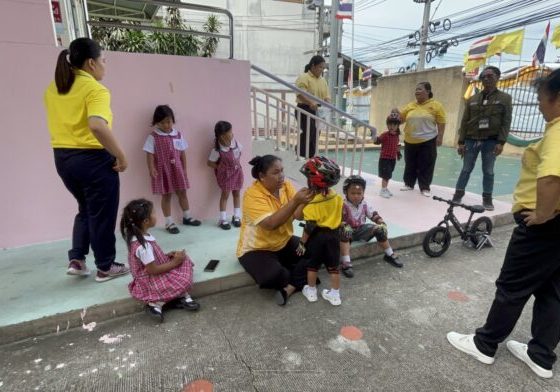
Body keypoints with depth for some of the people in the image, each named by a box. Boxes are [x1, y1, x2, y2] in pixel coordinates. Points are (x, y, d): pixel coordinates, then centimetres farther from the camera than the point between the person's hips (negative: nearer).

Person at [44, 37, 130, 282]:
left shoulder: (53, 89, 11)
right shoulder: (94, 89, -15)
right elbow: (97, 126, -31)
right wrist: (120, 156, -23)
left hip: (63, 157, 8)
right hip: (93, 158, -8)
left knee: (86, 210, 25)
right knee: (102, 214, 7)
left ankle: (76, 260, 24)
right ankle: (105, 267, 20)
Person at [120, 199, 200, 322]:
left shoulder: (138, 235, -2)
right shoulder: (143, 246, -32)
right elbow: (152, 270, -26)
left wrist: (167, 255, 0)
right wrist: (174, 262, -18)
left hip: (150, 276, 10)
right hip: (149, 281, -10)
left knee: (185, 260, 4)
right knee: (183, 281, -20)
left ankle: (181, 297, -3)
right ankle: (156, 304, -6)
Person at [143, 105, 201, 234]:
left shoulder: (178, 135, 3)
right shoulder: (153, 137, -7)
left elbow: (182, 153, 7)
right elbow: (150, 154, -9)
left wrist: (184, 169, 6)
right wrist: (151, 169, -19)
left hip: (177, 169, 4)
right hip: (163, 170, -4)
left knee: (182, 192, 13)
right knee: (166, 195, 4)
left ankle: (187, 217, 30)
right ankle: (169, 222, 15)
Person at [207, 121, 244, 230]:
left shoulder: (235, 143, -9)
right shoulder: (217, 150, -22)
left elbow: (239, 152, 11)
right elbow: (210, 163, -11)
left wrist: (236, 163, 4)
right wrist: (221, 168, -9)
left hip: (237, 171, 5)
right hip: (225, 174, -5)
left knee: (236, 193, 10)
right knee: (225, 194, 0)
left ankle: (236, 217, 23)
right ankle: (223, 220, 10)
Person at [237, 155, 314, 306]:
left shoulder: (286, 186, -4)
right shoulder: (252, 194, -23)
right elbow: (270, 223, -34)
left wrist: (306, 200, -33)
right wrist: (295, 201, -36)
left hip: (284, 243, 6)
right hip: (257, 248, -6)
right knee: (272, 275, -32)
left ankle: (289, 288, -8)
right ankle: (300, 280, 1)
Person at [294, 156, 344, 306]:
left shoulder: (312, 202, -22)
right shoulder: (337, 197, -3)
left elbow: (310, 227, -20)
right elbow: (338, 217, 6)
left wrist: (302, 242, -10)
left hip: (317, 236, -5)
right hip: (333, 234, 5)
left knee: (312, 266, 16)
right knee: (333, 266, 15)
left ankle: (311, 291, 30)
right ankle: (335, 295, 25)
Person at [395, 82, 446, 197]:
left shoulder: (436, 105, -3)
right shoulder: (410, 105, 8)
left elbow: (441, 122, -5)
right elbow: (401, 117, 12)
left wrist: (440, 137, -11)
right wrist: (396, 112, -9)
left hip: (427, 141, -4)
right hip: (410, 141, 4)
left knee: (426, 165, 1)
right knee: (410, 164, 13)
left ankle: (425, 188, 9)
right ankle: (409, 184, 26)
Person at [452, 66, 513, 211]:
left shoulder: (505, 98, 5)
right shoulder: (472, 99, 9)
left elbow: (506, 122, -2)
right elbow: (464, 122, 6)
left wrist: (501, 142, -12)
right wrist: (461, 142, -1)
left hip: (491, 141, -1)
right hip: (471, 140, 1)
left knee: (488, 171, 5)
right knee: (466, 169, 4)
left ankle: (487, 199, 14)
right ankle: (458, 195, 11)